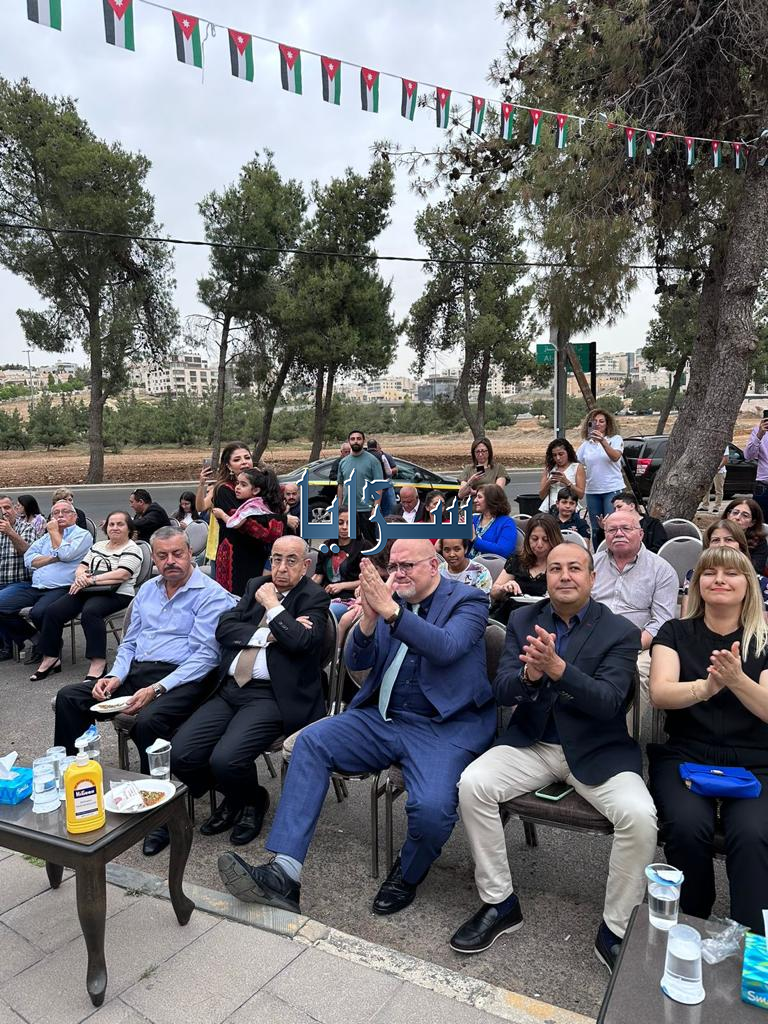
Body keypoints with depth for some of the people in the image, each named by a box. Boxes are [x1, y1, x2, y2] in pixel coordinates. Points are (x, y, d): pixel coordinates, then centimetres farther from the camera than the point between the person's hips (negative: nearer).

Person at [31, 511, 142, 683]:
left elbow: (121, 575, -14)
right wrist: (81, 576, -8)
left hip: (116, 594, -7)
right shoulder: (98, 545, 23)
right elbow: (81, 567, 17)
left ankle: (98, 663, -34)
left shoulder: (132, 549, 0)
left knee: (90, 612, -35)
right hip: (88, 591, 7)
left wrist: (90, 580, -16)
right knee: (53, 611, -12)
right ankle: (50, 658, 0)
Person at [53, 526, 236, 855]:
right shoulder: (147, 590, 17)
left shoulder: (212, 595, -8)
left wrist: (157, 689, -23)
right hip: (136, 671, 8)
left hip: (182, 678, -7)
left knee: (149, 721, -35)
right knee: (68, 697, -7)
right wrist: (116, 676, 0)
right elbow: (130, 642, 21)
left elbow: (206, 655, -15)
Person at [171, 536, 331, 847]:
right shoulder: (257, 586, 16)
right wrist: (268, 634, -9)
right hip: (230, 689, 6)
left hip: (272, 696, -6)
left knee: (225, 760, -25)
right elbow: (224, 628, 4)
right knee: (179, 754, -10)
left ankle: (252, 801, 13)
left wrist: (271, 605, -9)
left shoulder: (314, 598, 0)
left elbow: (302, 642, -19)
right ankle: (233, 797, 20)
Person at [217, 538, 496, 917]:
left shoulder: (468, 601, -2)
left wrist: (390, 611, -32)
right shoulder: (387, 597, 9)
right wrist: (368, 619, -17)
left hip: (444, 726, -4)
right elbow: (355, 661, 4)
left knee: (432, 808, -28)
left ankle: (407, 875, 8)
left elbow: (446, 647, -22)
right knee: (311, 740, -16)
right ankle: (285, 873, -15)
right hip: (382, 717, 5)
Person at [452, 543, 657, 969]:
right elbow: (501, 691, -3)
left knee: (640, 815, -27)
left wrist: (557, 667, -33)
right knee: (472, 784, -20)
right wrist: (529, 672, -27)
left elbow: (608, 702, -17)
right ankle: (499, 903, 1)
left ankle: (616, 929, -2)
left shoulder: (620, 631, -5)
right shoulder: (522, 621, 3)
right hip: (532, 742, 2)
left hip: (597, 749, -2)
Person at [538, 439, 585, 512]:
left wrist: (566, 482, -13)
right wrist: (549, 483, -7)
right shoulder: (549, 468, 12)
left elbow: (581, 495, -2)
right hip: (547, 510, 2)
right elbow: (541, 496, 10)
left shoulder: (577, 467, 6)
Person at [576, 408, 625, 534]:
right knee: (596, 528, 10)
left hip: (613, 489, -4)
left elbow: (615, 457, -17)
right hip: (592, 491, 4)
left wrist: (602, 441, -30)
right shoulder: (586, 444, 12)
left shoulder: (615, 439, 1)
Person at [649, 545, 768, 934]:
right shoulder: (676, 632, 8)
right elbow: (659, 693, -7)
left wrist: (737, 680, -26)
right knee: (686, 827, -27)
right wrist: (705, 688, -28)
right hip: (685, 756, 0)